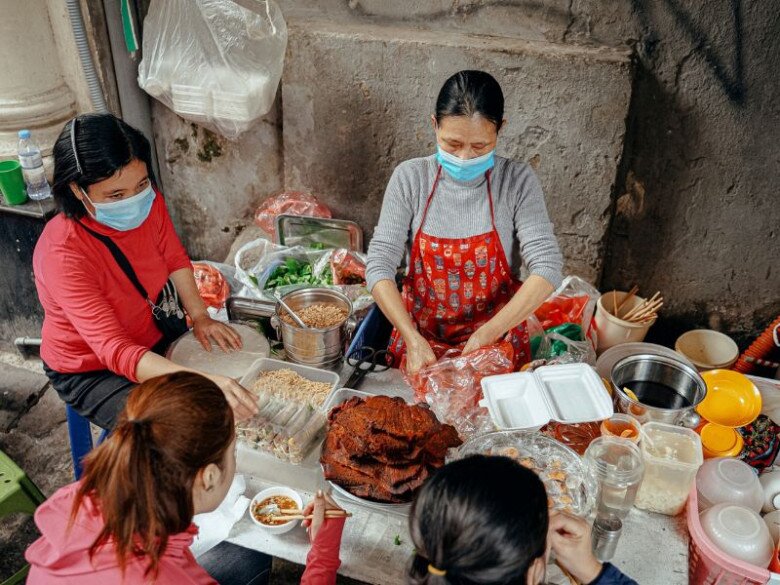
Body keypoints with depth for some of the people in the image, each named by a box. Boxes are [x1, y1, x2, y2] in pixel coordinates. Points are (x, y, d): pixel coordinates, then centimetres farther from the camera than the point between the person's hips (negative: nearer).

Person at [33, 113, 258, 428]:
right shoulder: (62, 254, -35)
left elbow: (175, 258, 3)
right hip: (90, 371, -6)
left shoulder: (148, 202, -17)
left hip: (152, 339, 6)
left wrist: (199, 316, -11)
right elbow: (115, 352, -42)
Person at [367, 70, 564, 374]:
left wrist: (487, 336, -25)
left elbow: (547, 268, -16)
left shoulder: (517, 181, -11)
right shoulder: (410, 178, -10)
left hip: (496, 338, 0)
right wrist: (413, 339, -23)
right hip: (420, 335, 1)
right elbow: (379, 265, -12)